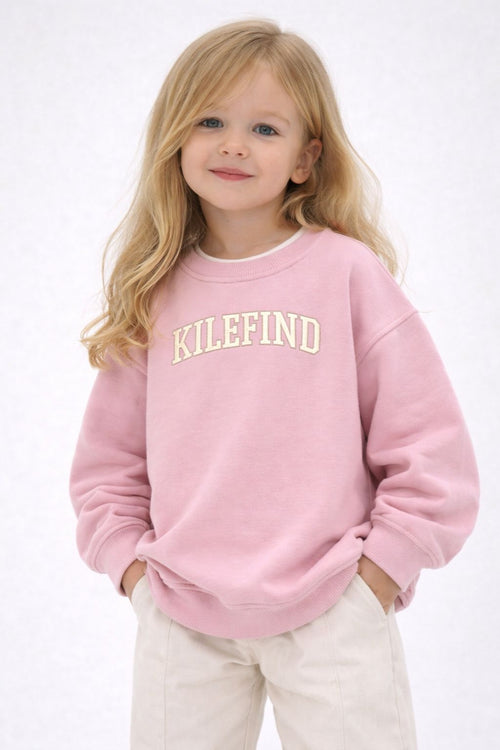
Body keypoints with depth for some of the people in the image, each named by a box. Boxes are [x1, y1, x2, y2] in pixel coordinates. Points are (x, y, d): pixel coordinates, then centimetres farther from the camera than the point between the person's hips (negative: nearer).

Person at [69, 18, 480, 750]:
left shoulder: (348, 270, -5)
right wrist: (131, 561, 3)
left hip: (332, 614, -2)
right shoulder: (156, 294, 4)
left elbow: (431, 445, -4)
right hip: (181, 621, 3)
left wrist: (379, 566, -5)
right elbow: (107, 460, 13)